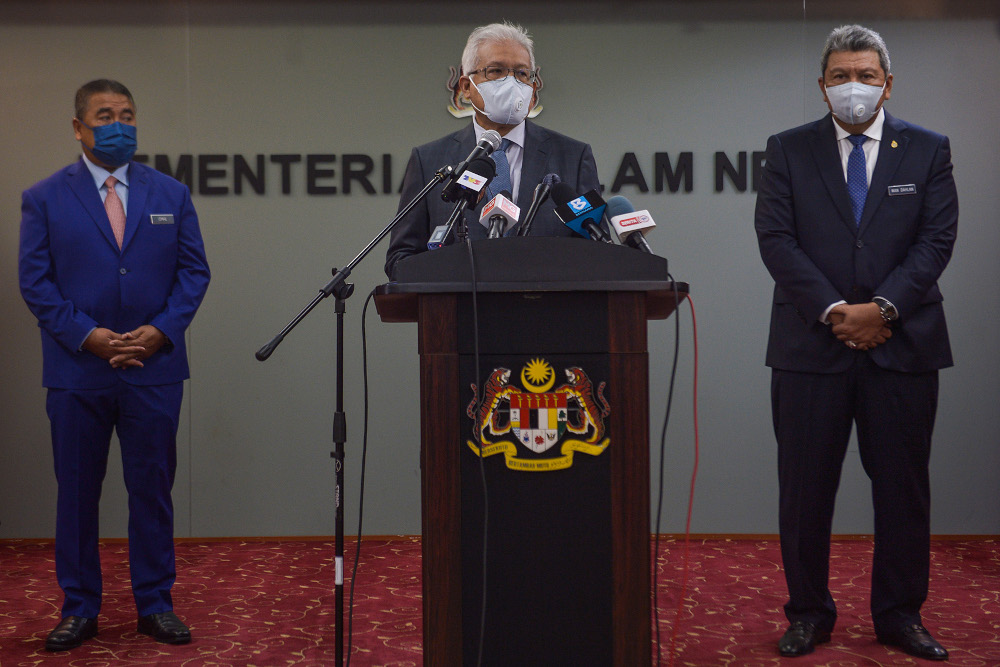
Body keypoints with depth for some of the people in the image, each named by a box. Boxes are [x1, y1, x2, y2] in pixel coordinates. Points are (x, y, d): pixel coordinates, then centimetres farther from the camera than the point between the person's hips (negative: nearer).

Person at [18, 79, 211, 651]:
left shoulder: (171, 194, 9)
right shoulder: (44, 198, 3)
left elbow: (194, 271, 6)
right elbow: (35, 281, -1)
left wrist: (161, 330, -8)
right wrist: (86, 335, -13)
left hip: (155, 367, 1)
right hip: (76, 373, -1)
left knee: (153, 488, 6)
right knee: (77, 491, 6)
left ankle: (156, 604, 17)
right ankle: (79, 609, 17)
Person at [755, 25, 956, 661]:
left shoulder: (928, 150, 8)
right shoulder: (789, 150, 6)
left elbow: (936, 240, 0)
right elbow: (776, 238, -3)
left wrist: (883, 308, -13)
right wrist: (832, 310, -13)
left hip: (902, 345, 1)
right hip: (811, 345, 0)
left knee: (903, 487, 7)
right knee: (806, 488, 4)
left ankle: (900, 615, 19)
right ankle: (810, 613, 17)